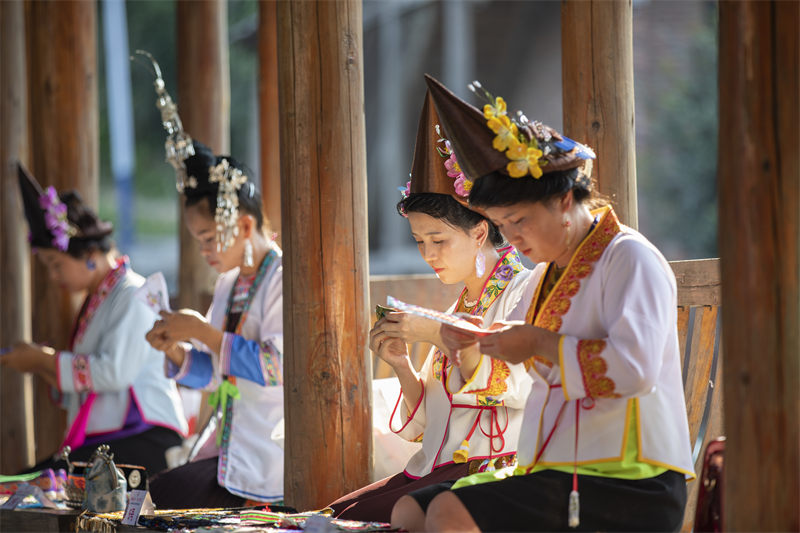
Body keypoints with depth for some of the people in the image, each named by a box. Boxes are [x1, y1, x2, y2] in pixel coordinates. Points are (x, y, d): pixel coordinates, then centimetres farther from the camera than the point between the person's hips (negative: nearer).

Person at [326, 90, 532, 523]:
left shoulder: (524, 292, -3)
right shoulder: (460, 307, 21)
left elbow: (522, 385, -20)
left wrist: (440, 335, -21)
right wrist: (401, 364, 1)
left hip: (495, 470, -8)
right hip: (437, 469, 8)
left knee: (358, 520, -23)